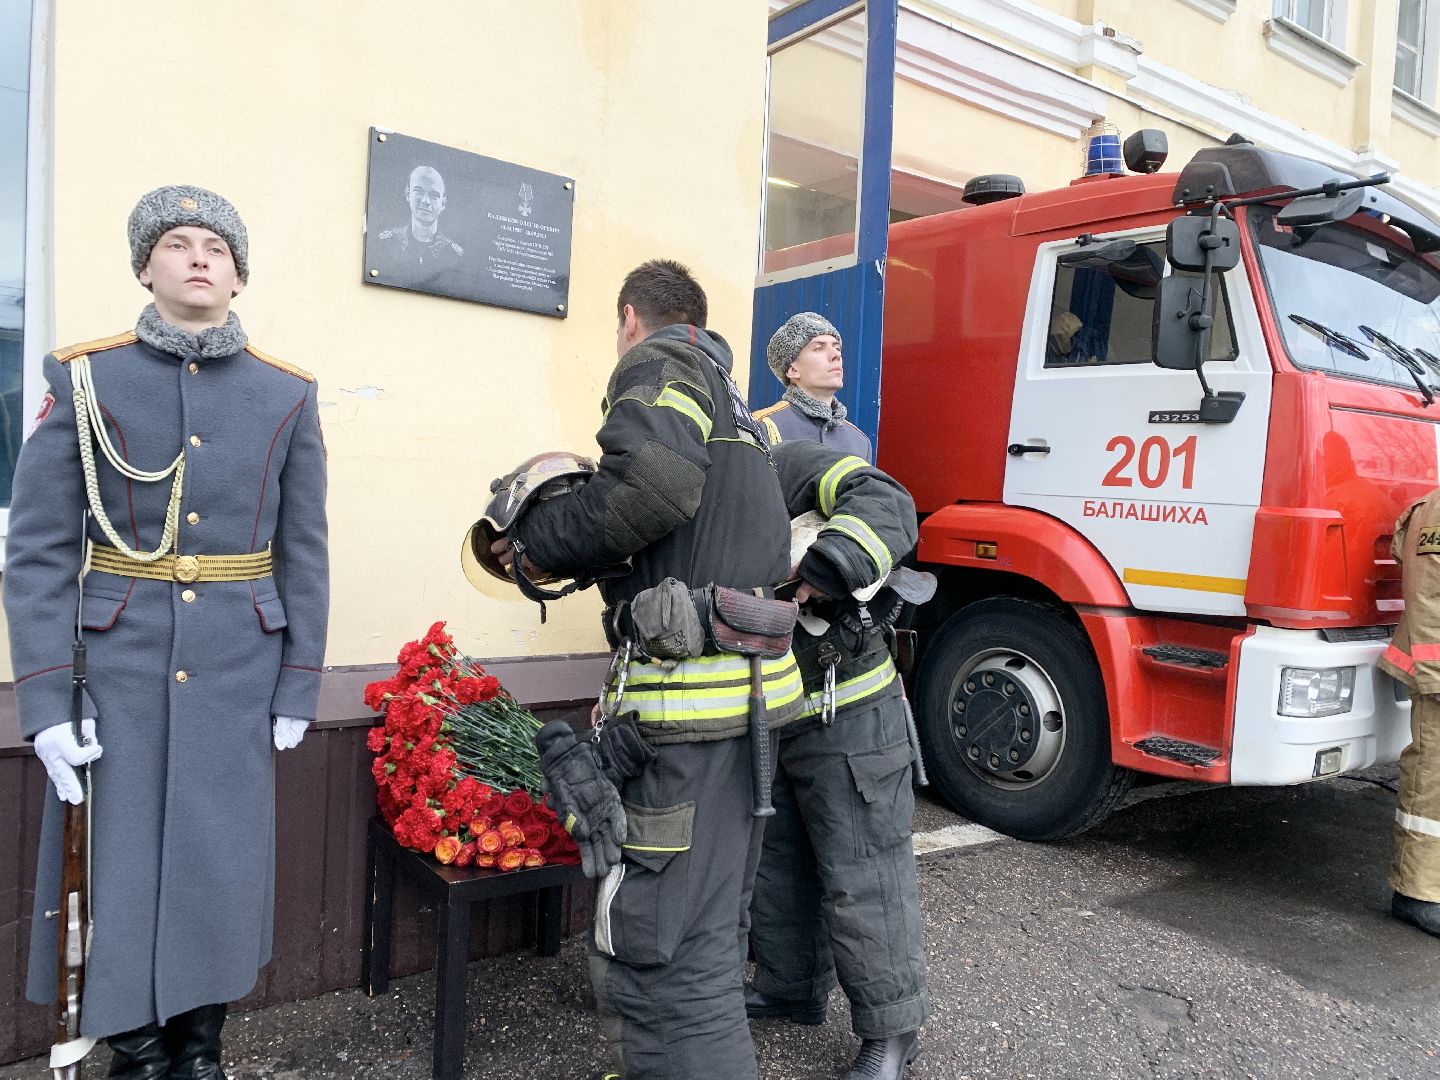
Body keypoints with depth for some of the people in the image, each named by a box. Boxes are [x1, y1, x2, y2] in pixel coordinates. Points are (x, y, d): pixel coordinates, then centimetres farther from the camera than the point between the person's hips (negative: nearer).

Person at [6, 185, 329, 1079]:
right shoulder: (86, 378, -2)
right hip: (120, 666, -1)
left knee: (221, 865, 9)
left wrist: (298, 688, 1)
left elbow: (304, 553, 4)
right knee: (118, 867, 8)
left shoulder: (287, 395, 2)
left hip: (237, 671, 1)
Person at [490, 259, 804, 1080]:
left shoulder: (661, 363, -2)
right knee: (712, 926, 22)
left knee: (661, 949, -5)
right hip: (753, 683, 10)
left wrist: (540, 540, -8)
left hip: (690, 694, -10)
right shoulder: (733, 399, 26)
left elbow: (654, 482, -22)